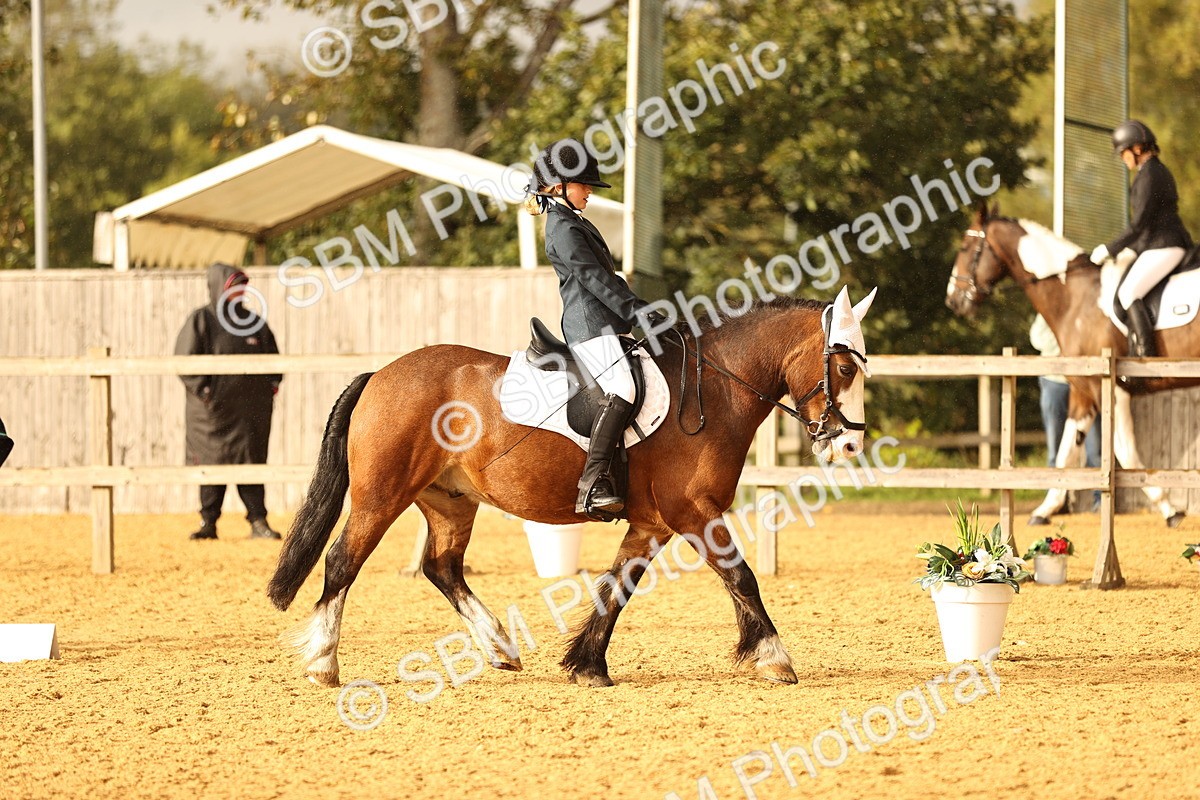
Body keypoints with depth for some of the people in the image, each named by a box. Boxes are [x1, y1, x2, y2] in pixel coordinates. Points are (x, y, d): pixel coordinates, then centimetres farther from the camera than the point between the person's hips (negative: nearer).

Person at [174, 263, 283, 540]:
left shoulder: (253, 322, 13)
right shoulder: (201, 321, 0)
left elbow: (273, 357, 23)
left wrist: (272, 383, 9)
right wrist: (203, 390, -13)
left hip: (251, 410, 3)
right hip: (214, 410, -3)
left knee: (252, 462, 2)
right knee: (212, 464, 2)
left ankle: (258, 521, 4)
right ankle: (208, 522, 9)